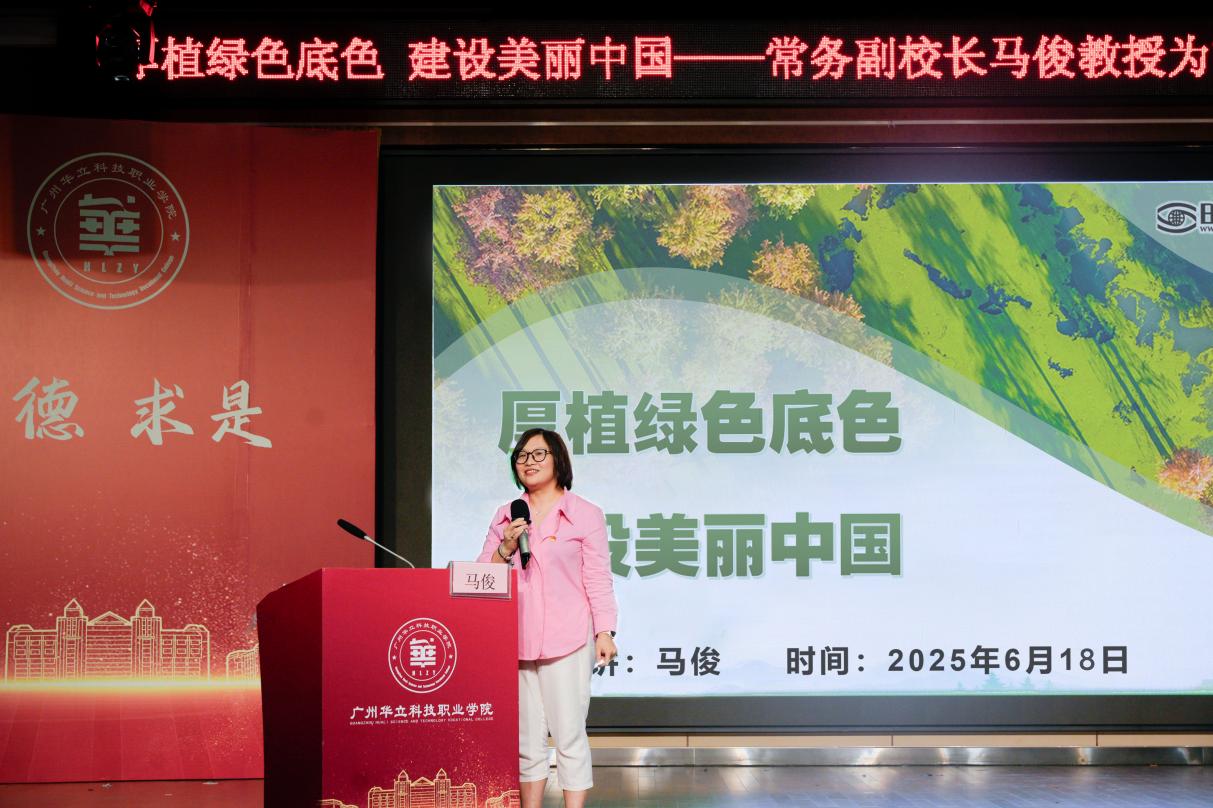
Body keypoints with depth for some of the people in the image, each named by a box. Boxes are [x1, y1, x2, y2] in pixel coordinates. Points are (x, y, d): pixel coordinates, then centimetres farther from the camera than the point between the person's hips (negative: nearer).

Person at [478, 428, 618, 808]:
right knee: (528, 737, 11)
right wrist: (506, 548, -8)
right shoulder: (506, 516, 12)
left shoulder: (585, 514, 2)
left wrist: (605, 631, -8)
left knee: (569, 734, -4)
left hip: (566, 640, -4)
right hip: (517, 640, 4)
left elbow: (597, 577, -1)